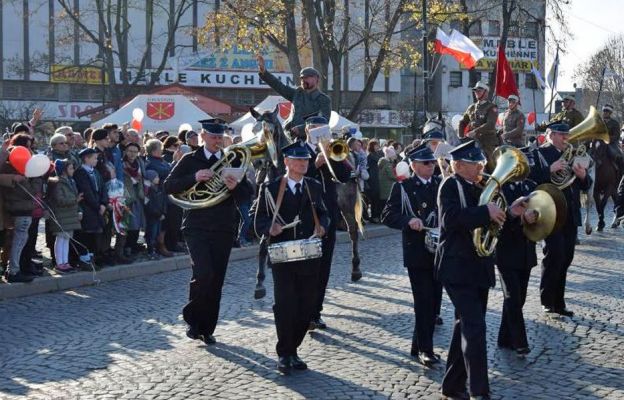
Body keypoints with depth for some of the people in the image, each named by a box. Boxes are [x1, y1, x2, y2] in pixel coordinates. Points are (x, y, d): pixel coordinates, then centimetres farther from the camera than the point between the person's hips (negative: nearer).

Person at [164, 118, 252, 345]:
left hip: (223, 230, 3)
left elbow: (247, 193, 8)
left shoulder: (231, 162, 11)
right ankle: (193, 319, 4)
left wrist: (235, 187, -14)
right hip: (196, 228, -3)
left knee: (216, 281, 5)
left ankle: (207, 329, 18)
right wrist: (194, 178, -17)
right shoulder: (190, 160, 4)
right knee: (204, 274, -19)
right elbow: (168, 186, -4)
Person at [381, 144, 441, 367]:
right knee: (424, 301, -6)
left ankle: (419, 345, 22)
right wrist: (408, 220, -23)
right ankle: (425, 349, 0)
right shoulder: (402, 187, -1)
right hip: (417, 253, -4)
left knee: (433, 301, 9)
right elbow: (388, 215, -6)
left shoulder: (442, 185, 10)